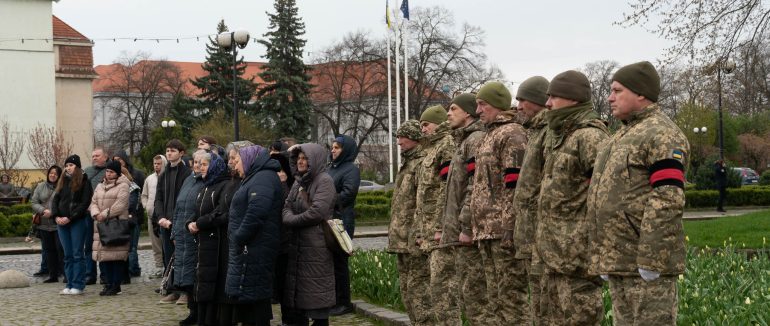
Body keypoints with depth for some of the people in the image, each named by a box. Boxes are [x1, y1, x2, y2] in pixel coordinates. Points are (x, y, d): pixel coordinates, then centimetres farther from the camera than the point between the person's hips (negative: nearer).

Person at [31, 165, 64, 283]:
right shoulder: (40, 187, 10)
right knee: (49, 250, 10)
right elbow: (34, 202, 6)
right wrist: (43, 210, -11)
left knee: (61, 249, -7)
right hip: (44, 225, 5)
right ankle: (53, 275, 17)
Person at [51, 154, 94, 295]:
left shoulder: (84, 182, -2)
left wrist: (70, 218, -15)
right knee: (67, 255, 7)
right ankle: (70, 284, 11)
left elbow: (85, 203, -10)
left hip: (77, 222, -5)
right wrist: (56, 216, -5)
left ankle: (78, 285, -1)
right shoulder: (62, 182, 16)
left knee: (77, 254, -4)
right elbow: (55, 200, 12)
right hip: (61, 222, 6)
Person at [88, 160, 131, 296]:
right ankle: (108, 284, 12)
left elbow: (120, 204, -13)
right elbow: (94, 202, 13)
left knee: (117, 255, -7)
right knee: (104, 255, 4)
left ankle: (116, 285, -1)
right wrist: (96, 214, -7)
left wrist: (105, 214, -15)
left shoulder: (123, 186, -1)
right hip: (101, 224, 6)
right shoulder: (100, 186, 20)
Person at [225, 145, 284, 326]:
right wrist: (239, 238, 14)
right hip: (250, 249, 11)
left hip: (254, 249, -11)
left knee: (251, 294, -9)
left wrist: (239, 238, -20)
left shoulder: (263, 179, -14)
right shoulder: (257, 178, 21)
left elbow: (256, 212, -26)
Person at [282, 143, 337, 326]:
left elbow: (317, 212, -18)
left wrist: (293, 221, -7)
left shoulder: (324, 180, -8)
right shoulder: (298, 182, 17)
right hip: (296, 244, 8)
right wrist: (289, 218, -14)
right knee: (297, 288, 10)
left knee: (316, 291, -4)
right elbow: (287, 207, 9)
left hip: (316, 244, -8)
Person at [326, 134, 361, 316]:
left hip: (341, 221, -7)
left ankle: (343, 303, 4)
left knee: (339, 261, -4)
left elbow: (347, 194, -16)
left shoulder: (351, 170, -5)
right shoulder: (331, 168, 19)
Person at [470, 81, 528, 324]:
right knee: (496, 296, 12)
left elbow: (514, 185, -16)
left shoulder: (512, 133, -8)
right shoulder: (490, 135, 21)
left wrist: (509, 226, -21)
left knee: (511, 295, -7)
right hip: (487, 230, 10)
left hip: (503, 230, -10)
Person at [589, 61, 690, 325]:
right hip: (618, 261, 10)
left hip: (646, 263, -9)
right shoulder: (624, 135, 20)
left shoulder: (662, 135, -11)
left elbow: (668, 201, -20)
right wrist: (604, 257, 19)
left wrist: (651, 260, -23)